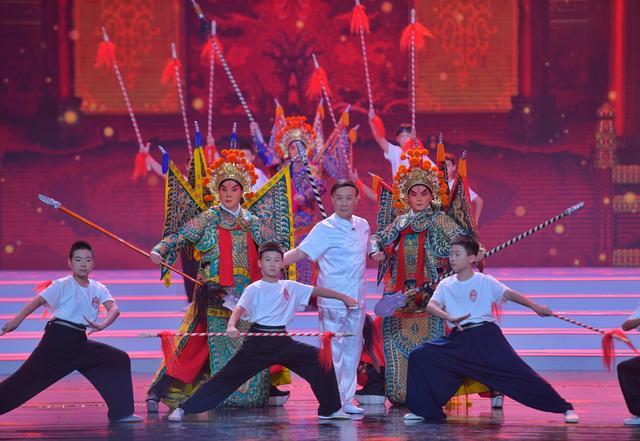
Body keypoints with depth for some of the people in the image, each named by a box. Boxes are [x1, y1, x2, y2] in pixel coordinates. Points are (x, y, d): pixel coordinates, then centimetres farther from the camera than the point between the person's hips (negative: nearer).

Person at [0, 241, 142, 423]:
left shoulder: (98, 288, 9)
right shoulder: (63, 285, -5)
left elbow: (114, 308, -5)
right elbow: (39, 300, -14)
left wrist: (103, 324, -27)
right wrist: (16, 320, -25)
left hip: (79, 343, 6)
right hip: (58, 338, -6)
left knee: (120, 360, 1)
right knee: (29, 374, -10)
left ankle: (121, 413, 2)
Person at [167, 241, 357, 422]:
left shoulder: (290, 287, 10)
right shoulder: (254, 289, -4)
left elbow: (316, 290, 16)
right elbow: (240, 308, -19)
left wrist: (343, 297, 15)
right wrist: (231, 326, -39)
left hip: (282, 342, 4)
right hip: (258, 343, -4)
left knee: (321, 360, -5)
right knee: (229, 375, -6)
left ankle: (330, 410, 9)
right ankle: (184, 409, -2)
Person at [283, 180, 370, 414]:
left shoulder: (363, 225, 9)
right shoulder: (325, 229, -10)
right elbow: (300, 252, -18)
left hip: (357, 298, 6)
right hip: (332, 300, -6)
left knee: (352, 350, 10)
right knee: (332, 351, -5)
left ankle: (346, 399, 19)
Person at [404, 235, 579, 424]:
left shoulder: (485, 281, 1)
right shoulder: (446, 285, 10)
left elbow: (509, 294, -10)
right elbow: (431, 306, -5)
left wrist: (535, 306, -25)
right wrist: (448, 318, -26)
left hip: (486, 337, -4)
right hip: (458, 340, 4)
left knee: (517, 371, -12)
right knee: (419, 356, -8)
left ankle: (565, 408, -5)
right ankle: (425, 410, 5)